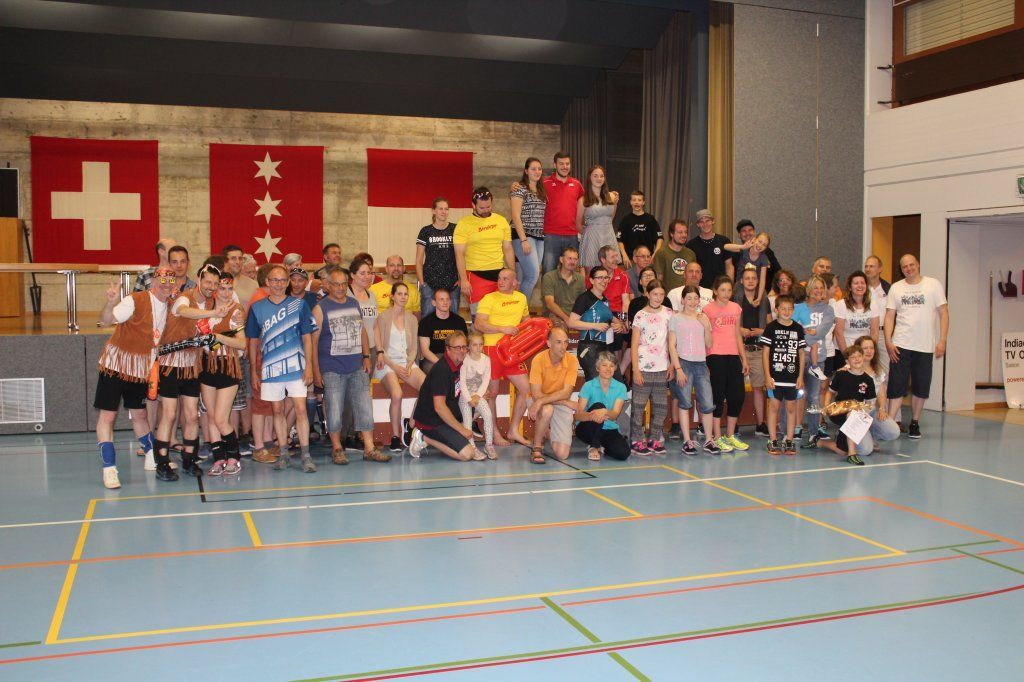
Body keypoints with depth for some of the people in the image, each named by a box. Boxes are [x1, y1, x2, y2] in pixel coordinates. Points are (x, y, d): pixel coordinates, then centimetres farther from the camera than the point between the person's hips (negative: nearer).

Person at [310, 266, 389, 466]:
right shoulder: (320, 309, -3)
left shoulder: (354, 303, 12)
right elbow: (313, 341, -5)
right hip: (332, 369, -4)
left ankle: (369, 449, 6)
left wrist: (366, 356, 9)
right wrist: (316, 371, -8)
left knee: (364, 407, 2)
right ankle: (337, 449, 14)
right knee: (334, 410, -1)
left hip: (357, 367, 4)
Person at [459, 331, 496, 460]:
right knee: (467, 419, -14)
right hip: (465, 394, -3)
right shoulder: (464, 360, -10)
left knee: (488, 414, -15)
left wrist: (477, 396, -12)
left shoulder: (486, 359, 1)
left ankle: (489, 444, -9)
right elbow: (462, 382, -11)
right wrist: (469, 399, -16)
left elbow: (486, 380, -1)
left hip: (478, 394, 3)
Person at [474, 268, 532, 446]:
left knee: (525, 388, 1)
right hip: (492, 348, -6)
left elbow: (526, 319, 30)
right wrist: (503, 329, -19)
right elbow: (478, 324, -14)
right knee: (492, 392, 1)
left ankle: (513, 431, 13)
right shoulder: (489, 298, -4)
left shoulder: (521, 298, 14)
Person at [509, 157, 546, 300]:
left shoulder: (541, 191, 18)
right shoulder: (520, 189, -5)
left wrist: (544, 236, 10)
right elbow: (516, 216, -11)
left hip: (539, 237, 7)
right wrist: (524, 240, -18)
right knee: (533, 275, -14)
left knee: (527, 277, 4)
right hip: (523, 235, -7)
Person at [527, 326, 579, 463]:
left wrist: (541, 401, -34)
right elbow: (536, 394, -21)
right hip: (543, 404, -1)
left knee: (562, 455, -11)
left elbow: (566, 392, -21)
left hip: (562, 406, 1)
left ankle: (548, 434, 25)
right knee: (547, 410, -40)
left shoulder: (572, 361, -14)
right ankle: (536, 448, -14)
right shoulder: (538, 359, -18)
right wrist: (567, 402, -21)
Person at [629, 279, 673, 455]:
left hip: (662, 368, 3)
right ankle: (637, 440, 5)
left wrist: (671, 365, 3)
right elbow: (634, 345, -2)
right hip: (643, 368, -3)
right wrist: (636, 370, -8)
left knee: (661, 406, 7)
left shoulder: (668, 314, 7)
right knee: (639, 405, -2)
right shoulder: (641, 316, -1)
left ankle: (655, 440, 17)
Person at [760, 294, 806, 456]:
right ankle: (773, 441, 8)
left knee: (791, 408, 7)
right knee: (774, 406, 1)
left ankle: (789, 441, 14)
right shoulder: (771, 328, -1)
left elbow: (801, 354, 9)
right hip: (775, 376, -3)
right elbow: (765, 353, -3)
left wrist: (800, 376, 3)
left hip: (793, 377, 3)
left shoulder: (798, 329, 7)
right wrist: (767, 376, -8)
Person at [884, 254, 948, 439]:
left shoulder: (933, 284, 2)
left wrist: (942, 340, -8)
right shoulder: (895, 288, 7)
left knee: (920, 388, 7)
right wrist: (888, 342, -5)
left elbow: (943, 313, 1)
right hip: (900, 346, 1)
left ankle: (915, 423, 20)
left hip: (925, 347, 0)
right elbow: (889, 316, 6)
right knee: (896, 387, -3)